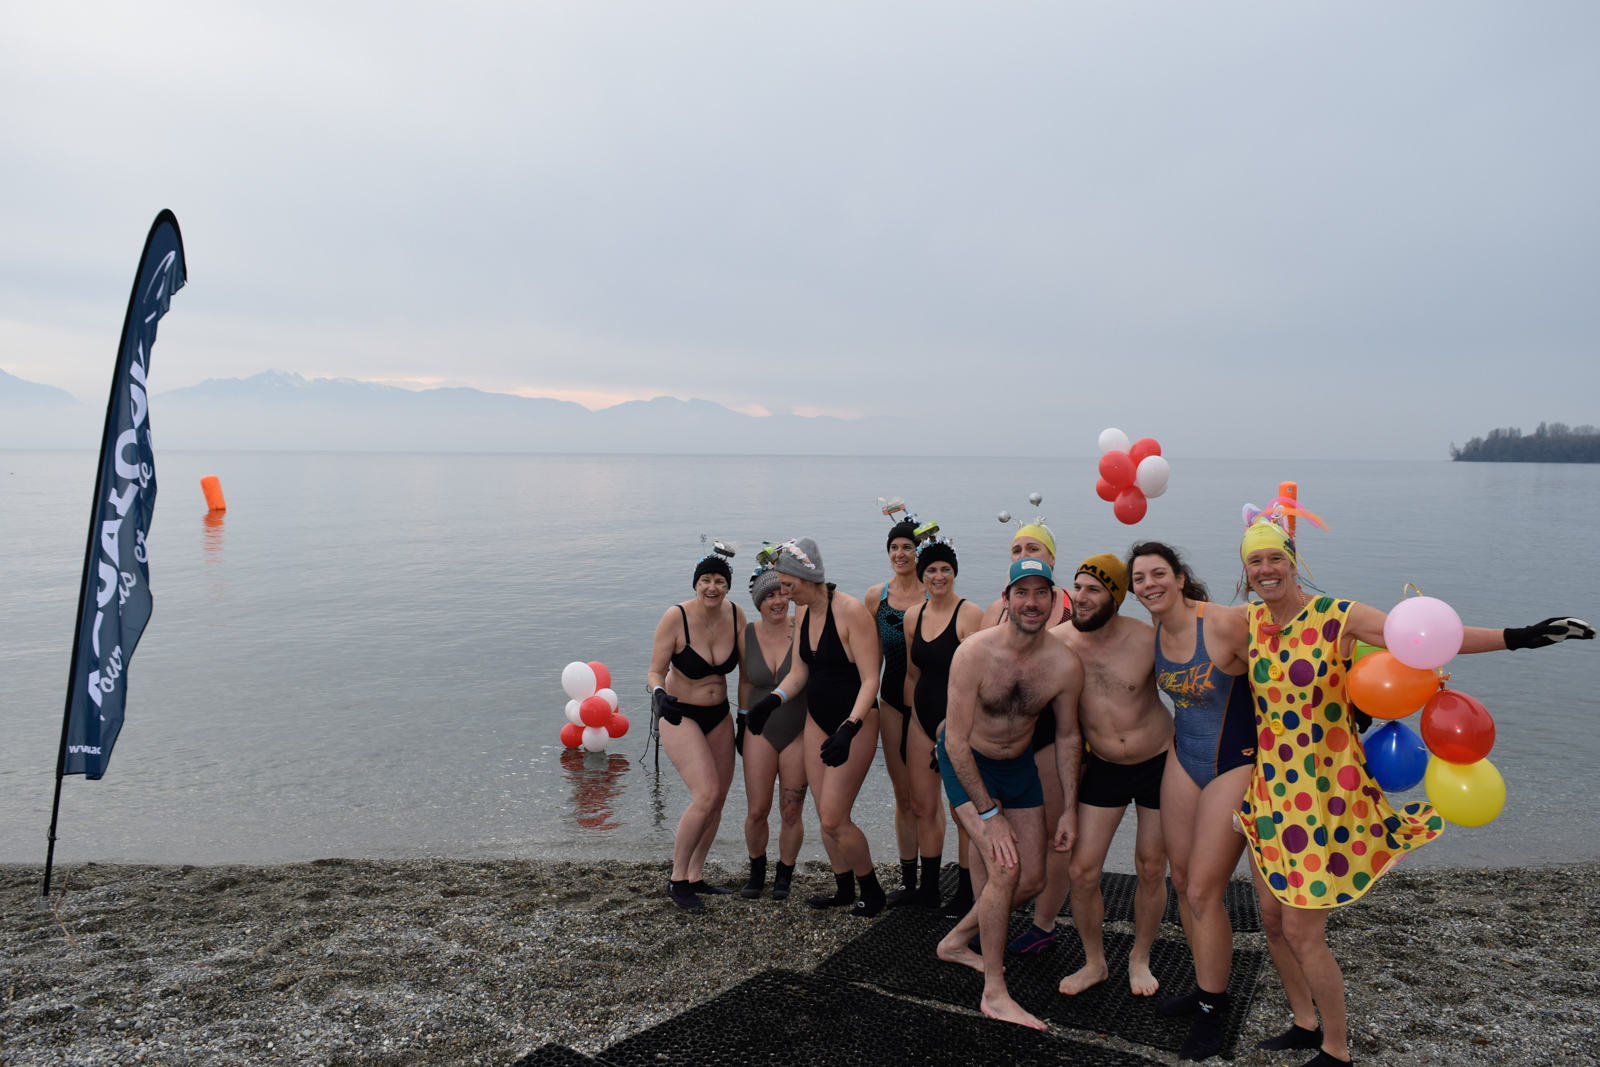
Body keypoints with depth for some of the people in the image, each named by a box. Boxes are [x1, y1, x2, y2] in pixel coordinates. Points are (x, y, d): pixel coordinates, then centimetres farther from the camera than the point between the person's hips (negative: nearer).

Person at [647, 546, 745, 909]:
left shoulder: (735, 614, -7)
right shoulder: (676, 618, -20)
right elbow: (656, 672, -17)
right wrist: (659, 695, -37)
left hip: (718, 715, 6)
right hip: (680, 716, -6)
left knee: (718, 799, 8)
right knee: (706, 794, -19)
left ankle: (695, 876, 24)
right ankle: (676, 879, -3)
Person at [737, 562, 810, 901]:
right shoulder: (747, 636, -3)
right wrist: (743, 722, 13)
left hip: (799, 732, -2)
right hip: (760, 731, 2)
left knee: (791, 813, 4)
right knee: (756, 811, 1)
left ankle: (784, 876, 28)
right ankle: (756, 871, 27)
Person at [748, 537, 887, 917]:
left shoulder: (851, 611, -21)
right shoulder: (802, 614, 3)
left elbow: (870, 680, -22)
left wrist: (848, 729, -32)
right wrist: (773, 699, -7)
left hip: (855, 722, -7)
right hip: (817, 720, 7)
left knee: (833, 819, -7)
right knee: (825, 815, 11)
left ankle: (872, 890, 16)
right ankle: (844, 890, 29)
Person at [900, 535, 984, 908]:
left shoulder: (969, 613, -11)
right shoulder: (913, 616, 8)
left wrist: (952, 724, -20)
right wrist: (909, 715, 12)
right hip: (922, 718, 6)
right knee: (923, 805, 12)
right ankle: (928, 890, 24)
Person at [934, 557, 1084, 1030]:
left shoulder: (1065, 665, -17)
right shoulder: (975, 652, -28)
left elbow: (1068, 737, 0)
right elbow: (957, 742, -23)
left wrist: (1069, 810, 1)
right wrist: (988, 813, -22)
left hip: (1018, 763, 5)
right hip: (966, 763, -5)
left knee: (1033, 880, 7)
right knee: (1005, 868, -17)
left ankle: (956, 942, 30)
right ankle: (994, 994, -1)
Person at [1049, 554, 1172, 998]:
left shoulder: (1146, 640, -21)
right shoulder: (1055, 642, -15)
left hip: (1159, 762, -2)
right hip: (1102, 768, 2)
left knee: (1151, 869, 10)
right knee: (1082, 871, -1)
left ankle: (1140, 958, 33)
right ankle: (1094, 962, 23)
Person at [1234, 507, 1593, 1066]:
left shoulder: (1338, 618, -14)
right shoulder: (1250, 621, 2)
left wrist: (1516, 636, -31)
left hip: (1324, 792, -5)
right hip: (1269, 790, 5)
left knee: (1302, 932, 1)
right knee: (1272, 920, 14)